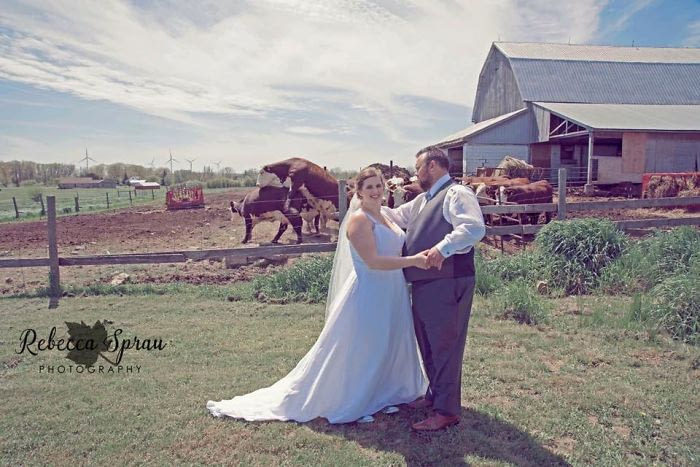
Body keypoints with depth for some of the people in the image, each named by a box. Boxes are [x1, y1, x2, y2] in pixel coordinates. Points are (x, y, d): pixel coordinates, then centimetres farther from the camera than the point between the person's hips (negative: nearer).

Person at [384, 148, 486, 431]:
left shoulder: (457, 194, -10)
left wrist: (443, 248, -32)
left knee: (445, 346, -2)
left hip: (447, 284, -10)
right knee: (427, 344, 20)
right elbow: (397, 217, 34)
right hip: (422, 283, 10)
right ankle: (435, 394, 37)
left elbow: (475, 228, -25)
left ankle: (447, 411, 9)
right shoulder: (423, 200, 20)